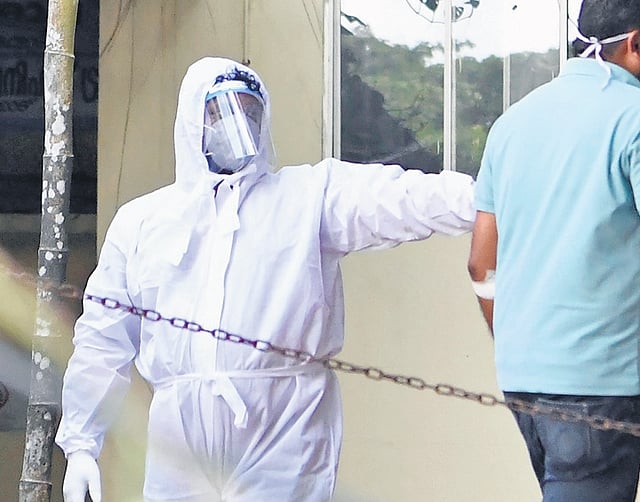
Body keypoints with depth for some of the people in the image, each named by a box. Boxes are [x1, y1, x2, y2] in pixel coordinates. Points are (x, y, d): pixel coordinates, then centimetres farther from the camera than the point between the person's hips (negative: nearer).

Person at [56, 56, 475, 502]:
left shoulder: (311, 195, 10)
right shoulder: (141, 221, 18)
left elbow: (399, 198, -8)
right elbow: (103, 339, 20)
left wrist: (483, 199, -27)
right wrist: (80, 444, 16)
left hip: (283, 443, -2)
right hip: (180, 443, 2)